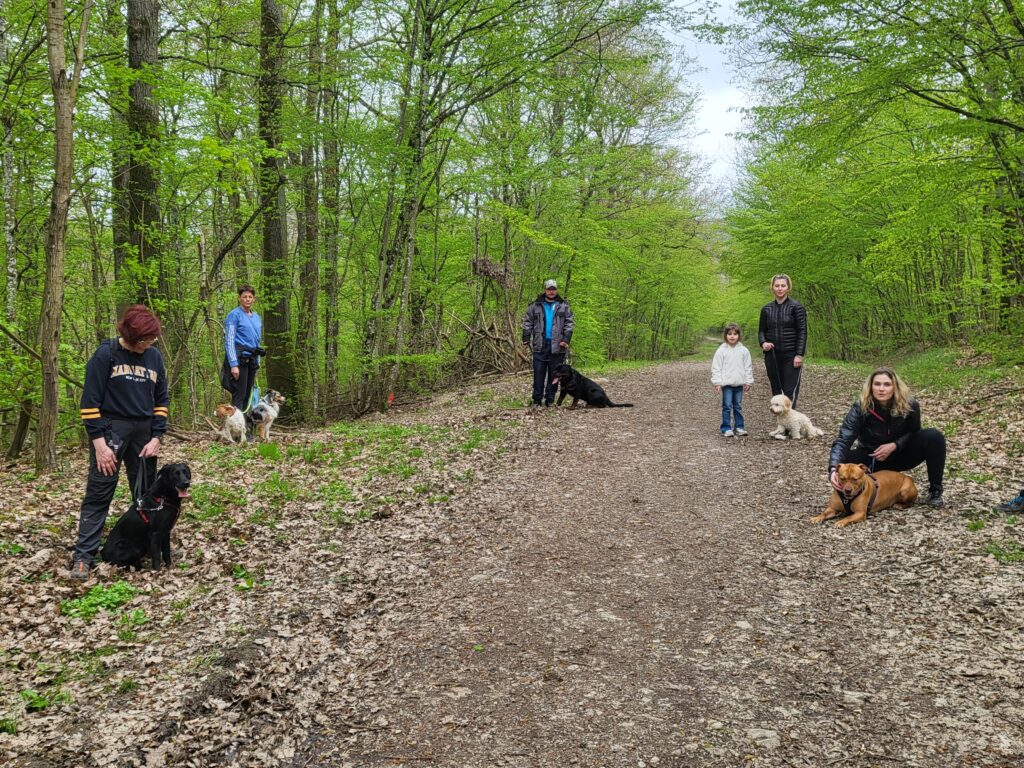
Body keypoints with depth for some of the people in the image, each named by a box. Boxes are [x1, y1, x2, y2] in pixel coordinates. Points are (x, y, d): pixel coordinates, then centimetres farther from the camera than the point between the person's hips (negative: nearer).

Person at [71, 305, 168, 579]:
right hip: (111, 428, -4)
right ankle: (83, 556, 1)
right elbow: (90, 401, -9)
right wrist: (100, 444, -14)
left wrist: (156, 438, 1)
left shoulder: (154, 356, 5)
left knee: (146, 493, 8)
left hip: (144, 431, 4)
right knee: (98, 494, -5)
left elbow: (161, 400, 11)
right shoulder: (106, 354, -8)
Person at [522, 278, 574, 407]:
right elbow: (527, 323, 10)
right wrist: (526, 339, 2)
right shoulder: (535, 306, 7)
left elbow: (569, 324, 3)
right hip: (540, 345, 0)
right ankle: (537, 399, 6)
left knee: (554, 374, 4)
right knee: (538, 373, 0)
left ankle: (550, 399, 12)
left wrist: (566, 339, -8)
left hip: (557, 346, 0)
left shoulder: (564, 306, 7)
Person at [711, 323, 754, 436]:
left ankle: (739, 427, 18)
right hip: (726, 383, -3)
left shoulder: (743, 350, 5)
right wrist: (717, 382, -7)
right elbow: (716, 368, -3)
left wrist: (748, 381, 7)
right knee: (727, 406, -3)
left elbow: (748, 367, 9)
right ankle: (726, 428, 3)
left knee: (738, 406, 10)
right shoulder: (721, 351, -3)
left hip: (739, 383, 3)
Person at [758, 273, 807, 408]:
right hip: (772, 355, 4)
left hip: (791, 355, -4)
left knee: (790, 390, -7)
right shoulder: (766, 309, 9)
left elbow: (802, 332, -5)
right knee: (777, 389, 8)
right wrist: (763, 343, -7)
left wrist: (799, 354, -13)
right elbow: (761, 330, 15)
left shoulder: (796, 307, -2)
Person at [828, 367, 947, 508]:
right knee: (844, 461, -32)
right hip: (872, 458, -1)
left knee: (934, 437, -24)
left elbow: (914, 433, -2)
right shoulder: (860, 408, -26)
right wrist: (834, 469, -52)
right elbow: (843, 440, -35)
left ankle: (935, 490, -6)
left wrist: (894, 445, -23)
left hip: (902, 453, 1)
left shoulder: (909, 405, -21)